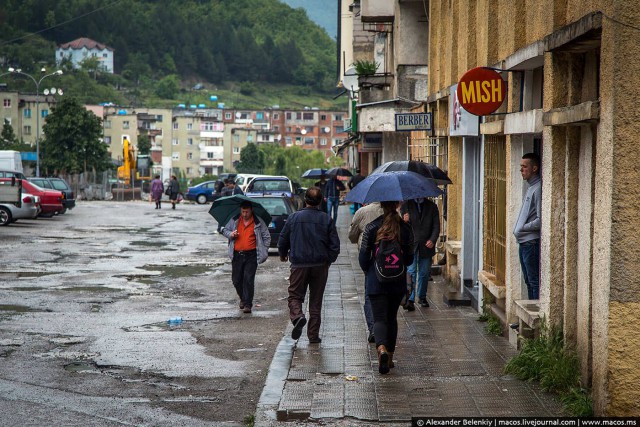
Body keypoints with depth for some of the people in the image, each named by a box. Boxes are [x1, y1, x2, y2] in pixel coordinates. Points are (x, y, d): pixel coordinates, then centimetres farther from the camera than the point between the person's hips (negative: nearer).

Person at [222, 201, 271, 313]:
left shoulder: (258, 222, 2)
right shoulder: (234, 221, 8)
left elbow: (267, 237, 8)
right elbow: (224, 230, 19)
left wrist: (264, 251, 0)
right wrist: (230, 234, -3)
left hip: (251, 255, -3)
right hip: (237, 255, 3)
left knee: (248, 279, -11)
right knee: (236, 280, 8)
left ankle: (247, 304, -7)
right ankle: (243, 299, 32)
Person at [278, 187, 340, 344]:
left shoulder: (294, 217, -4)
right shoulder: (326, 219, -3)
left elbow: (282, 240, 2)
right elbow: (335, 244, -3)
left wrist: (283, 254, 23)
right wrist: (329, 260, 15)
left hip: (299, 265, -1)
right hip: (320, 266, 1)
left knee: (295, 295, 9)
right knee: (316, 301, 11)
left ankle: (298, 316, -21)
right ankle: (313, 335, 11)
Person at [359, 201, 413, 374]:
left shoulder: (371, 228, -9)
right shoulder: (406, 229, -4)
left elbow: (363, 256, -5)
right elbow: (409, 259, 2)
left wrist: (368, 271, 15)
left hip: (376, 282, -2)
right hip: (398, 282, 2)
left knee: (379, 318, -2)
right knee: (392, 317, 17)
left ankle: (382, 348, -29)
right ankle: (390, 357, 23)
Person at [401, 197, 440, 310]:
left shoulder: (432, 206, 7)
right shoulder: (406, 205, 3)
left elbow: (436, 226, 4)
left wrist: (432, 240, -11)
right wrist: (405, 221, -21)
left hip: (426, 246, 2)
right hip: (411, 245, -2)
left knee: (424, 273, 10)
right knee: (411, 272, -10)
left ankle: (422, 297, 25)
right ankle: (410, 299, -12)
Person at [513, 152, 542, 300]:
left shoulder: (538, 189, -16)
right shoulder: (531, 187, 16)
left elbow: (541, 220, -21)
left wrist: (522, 228, -13)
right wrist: (518, 229, 10)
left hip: (532, 242, -10)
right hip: (524, 243, 10)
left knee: (535, 281, -6)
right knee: (529, 281, 16)